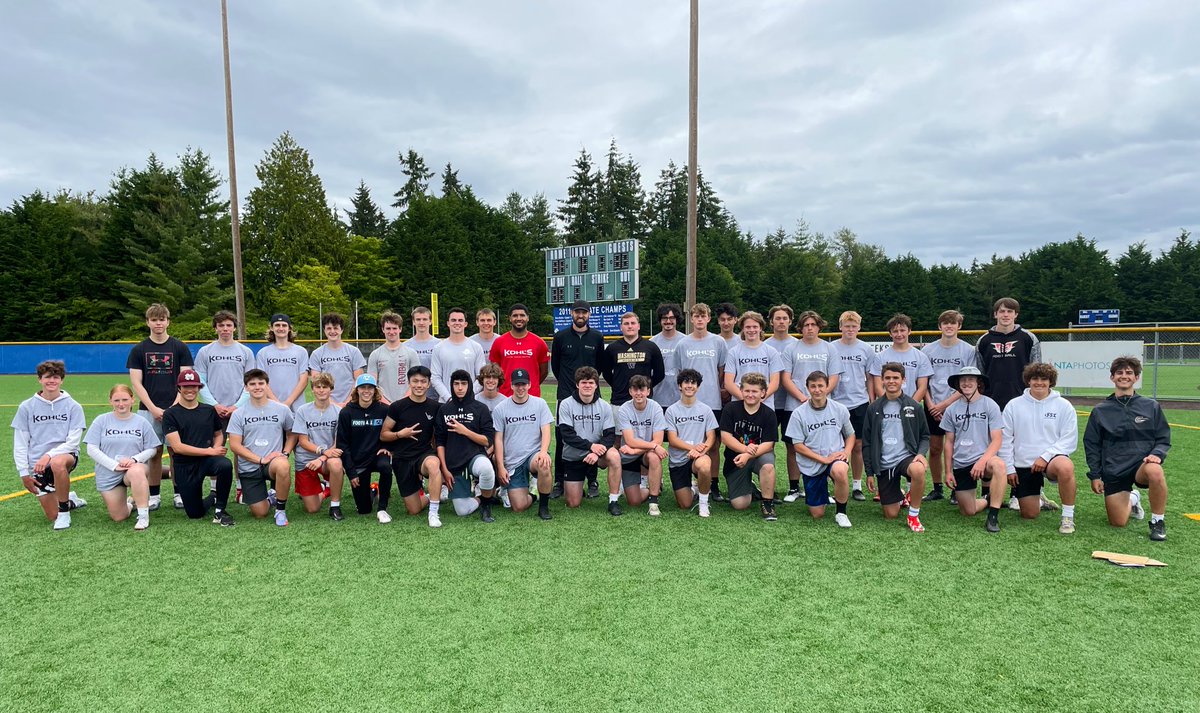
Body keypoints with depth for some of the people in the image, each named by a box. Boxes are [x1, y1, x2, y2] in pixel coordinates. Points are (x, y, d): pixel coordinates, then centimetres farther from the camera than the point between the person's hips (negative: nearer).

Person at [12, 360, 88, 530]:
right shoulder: (26, 407, 1)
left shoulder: (73, 406, -3)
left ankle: (64, 510, -19)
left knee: (57, 463, -41)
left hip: (65, 456, -2)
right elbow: (20, 443, 3)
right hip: (37, 465, 2)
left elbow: (73, 441, -9)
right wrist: (24, 473, -2)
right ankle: (70, 501, 34)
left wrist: (49, 455, -24)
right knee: (52, 516, -3)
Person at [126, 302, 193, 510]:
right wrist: (153, 408, -8)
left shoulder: (180, 348, 4)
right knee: (153, 454, 4)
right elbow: (136, 383, 2)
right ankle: (154, 494, 15)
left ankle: (179, 493, 12)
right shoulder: (138, 350, 6)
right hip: (148, 410, 1)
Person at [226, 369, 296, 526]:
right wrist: (261, 459, -15)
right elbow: (234, 445, -4)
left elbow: (291, 434, 13)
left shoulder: (282, 410, 2)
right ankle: (269, 496, 34)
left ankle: (281, 510, -16)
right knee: (260, 513, -4)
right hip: (249, 467, 1)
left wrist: (285, 453, -7)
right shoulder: (238, 414, -1)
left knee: (283, 466, -40)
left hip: (274, 461, -1)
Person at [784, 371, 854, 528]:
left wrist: (846, 452, -10)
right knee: (817, 514, 3)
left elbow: (850, 435, 11)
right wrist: (824, 459, -16)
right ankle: (822, 489, 40)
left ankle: (841, 512, -13)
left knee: (840, 471, -39)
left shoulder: (840, 409, -1)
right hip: (811, 464, 0)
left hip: (836, 457, 0)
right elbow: (797, 445, -9)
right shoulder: (799, 413, -8)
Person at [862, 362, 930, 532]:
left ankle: (914, 515, -16)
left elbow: (924, 436, 8)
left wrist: (921, 453, -14)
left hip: (906, 457, -1)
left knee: (918, 470, -39)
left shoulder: (914, 407, 2)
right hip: (883, 464, 1)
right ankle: (900, 497, 37)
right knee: (891, 515, 0)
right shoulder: (873, 409, 4)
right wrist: (869, 472, 3)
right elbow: (867, 443, 7)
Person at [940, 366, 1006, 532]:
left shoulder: (989, 405, -2)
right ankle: (988, 500, 34)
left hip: (983, 458, -3)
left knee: (998, 465, -39)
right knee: (968, 512, -1)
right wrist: (948, 471, 7)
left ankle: (993, 516, -26)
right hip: (960, 465, 3)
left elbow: (997, 440, -8)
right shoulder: (951, 409, 6)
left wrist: (982, 461, -24)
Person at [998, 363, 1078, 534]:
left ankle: (1068, 516, -20)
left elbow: (1069, 440, -6)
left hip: (1051, 460, -2)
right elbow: (1005, 440, 4)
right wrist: (1009, 468, 0)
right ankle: (1038, 497, 41)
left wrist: (1046, 456, -18)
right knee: (1029, 515, 4)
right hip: (1023, 465, 2)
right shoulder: (1014, 405, 3)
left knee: (1065, 467, -39)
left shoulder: (1064, 406, -1)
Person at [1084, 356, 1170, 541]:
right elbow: (1091, 445, 8)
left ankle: (1158, 521, -15)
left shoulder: (1151, 406, 5)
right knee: (1118, 523, -3)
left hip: (1142, 465, -1)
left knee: (1155, 471, -39)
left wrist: (1157, 454, -15)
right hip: (1113, 471, 1)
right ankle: (1132, 499, 34)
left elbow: (1164, 439, 7)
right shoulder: (1100, 411, 6)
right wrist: (1095, 475, 3)